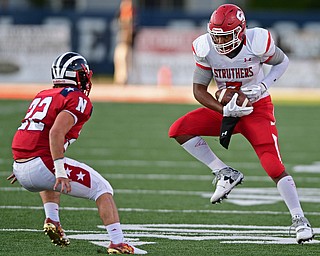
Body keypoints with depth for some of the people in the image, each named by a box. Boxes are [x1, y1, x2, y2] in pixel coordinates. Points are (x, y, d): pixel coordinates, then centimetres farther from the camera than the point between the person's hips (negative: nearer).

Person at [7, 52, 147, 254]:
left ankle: (52, 220, 20)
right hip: (43, 163, -8)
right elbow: (56, 133, -19)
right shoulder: (79, 100, -4)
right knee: (102, 189, 2)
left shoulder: (43, 95, 21)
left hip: (21, 168, 8)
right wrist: (60, 170, -22)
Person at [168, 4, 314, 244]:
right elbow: (199, 89, -8)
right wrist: (225, 110, -22)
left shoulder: (258, 42, -22)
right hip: (227, 109, 4)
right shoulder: (206, 49, -15)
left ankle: (300, 220, 1)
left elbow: (283, 62, -2)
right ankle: (226, 174, -4)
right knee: (179, 130, -15)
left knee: (274, 167, -15)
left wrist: (263, 85, -18)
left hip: (258, 109, -4)